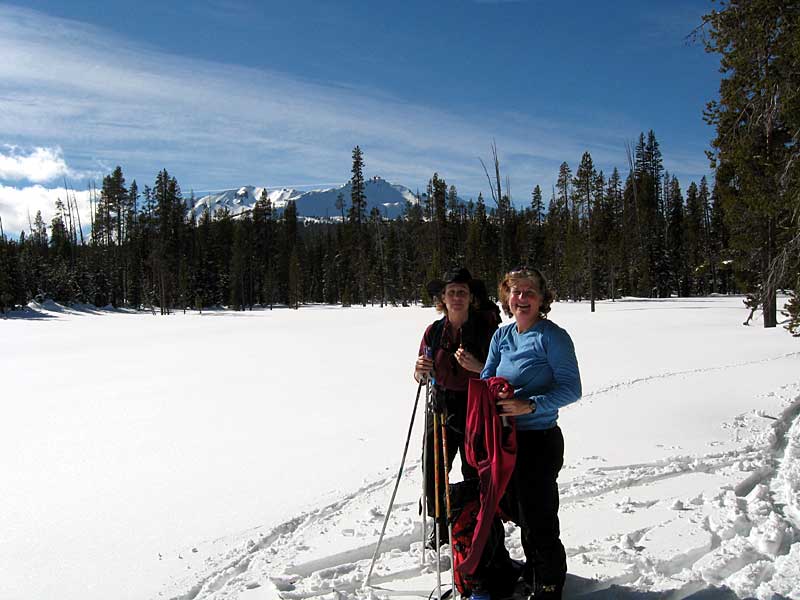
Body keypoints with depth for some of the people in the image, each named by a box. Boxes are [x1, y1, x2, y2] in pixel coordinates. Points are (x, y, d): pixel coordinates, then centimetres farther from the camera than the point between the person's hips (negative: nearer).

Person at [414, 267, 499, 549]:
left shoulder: (486, 327, -8)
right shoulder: (434, 331, 3)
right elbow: (420, 377, 9)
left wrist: (476, 366, -25)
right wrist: (421, 369, -14)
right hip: (441, 407, 4)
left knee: (474, 473, 1)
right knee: (433, 470, 6)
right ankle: (441, 525, 30)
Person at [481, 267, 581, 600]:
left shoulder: (552, 336, -15)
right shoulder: (502, 335, 6)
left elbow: (571, 389, -18)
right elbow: (486, 379, 12)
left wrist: (530, 405, -28)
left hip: (540, 440, -7)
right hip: (506, 437, 7)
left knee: (540, 520, 4)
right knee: (520, 513, 23)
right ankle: (532, 572, 45)